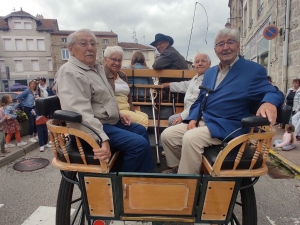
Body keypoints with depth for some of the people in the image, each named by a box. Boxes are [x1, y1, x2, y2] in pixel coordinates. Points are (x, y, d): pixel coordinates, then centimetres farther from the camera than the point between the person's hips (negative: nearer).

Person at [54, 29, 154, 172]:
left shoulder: (96, 68, 14)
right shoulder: (70, 73, -19)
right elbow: (80, 114, -32)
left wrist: (118, 114, 18)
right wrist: (102, 140, -38)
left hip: (109, 121, 11)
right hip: (93, 128, -11)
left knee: (141, 130, 21)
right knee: (139, 144, -21)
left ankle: (148, 174, 34)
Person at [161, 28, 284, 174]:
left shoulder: (253, 70, -2)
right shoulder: (209, 72, 17)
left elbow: (274, 93, -5)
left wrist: (269, 103, -31)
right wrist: (193, 118, 0)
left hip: (227, 126, -6)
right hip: (201, 121, 7)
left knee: (190, 138, -31)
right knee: (167, 135, -5)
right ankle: (176, 168, 16)